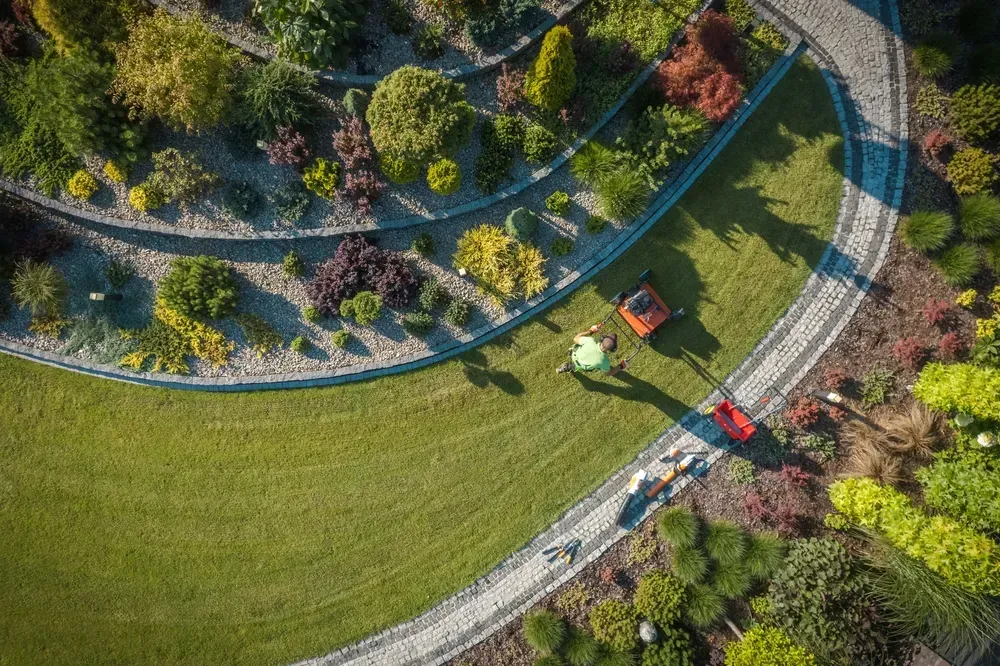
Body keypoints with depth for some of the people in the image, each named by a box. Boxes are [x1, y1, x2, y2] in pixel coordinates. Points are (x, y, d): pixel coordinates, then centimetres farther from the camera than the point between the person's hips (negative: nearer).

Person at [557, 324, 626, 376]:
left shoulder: (590, 341, -39)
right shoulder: (604, 361, -38)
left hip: (574, 355, 3)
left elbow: (576, 339, -18)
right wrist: (620, 367, -2)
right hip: (580, 367, -2)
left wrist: (590, 331, -11)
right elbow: (608, 373, -14)